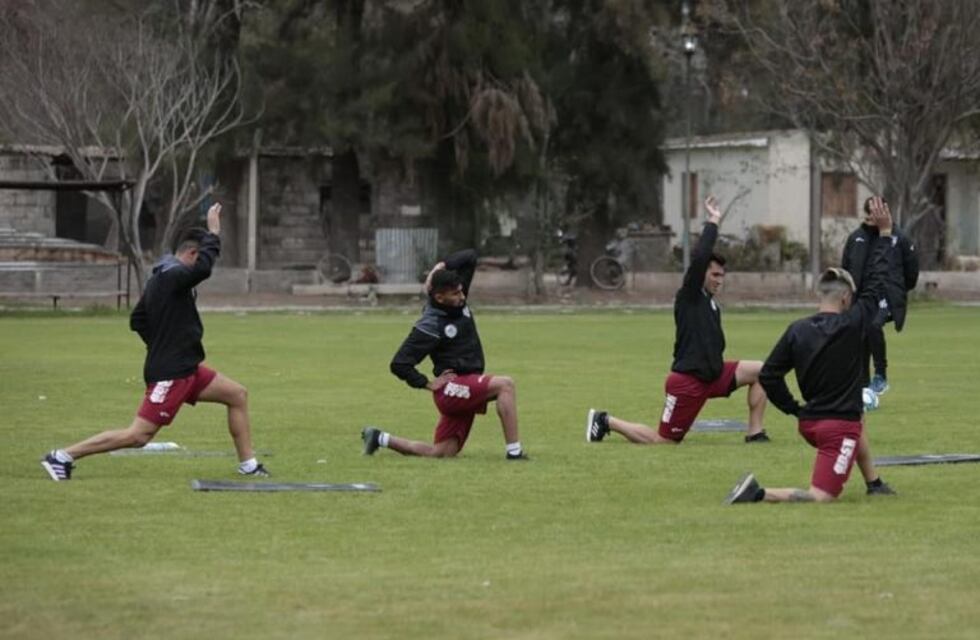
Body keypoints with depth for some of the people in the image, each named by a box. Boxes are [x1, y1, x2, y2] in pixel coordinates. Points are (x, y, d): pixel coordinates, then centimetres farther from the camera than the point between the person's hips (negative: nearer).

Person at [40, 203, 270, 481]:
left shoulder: (159, 279, 13)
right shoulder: (172, 277, -18)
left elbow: (138, 321, 20)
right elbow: (202, 268, -38)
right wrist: (213, 232, -25)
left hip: (184, 368, 11)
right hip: (170, 374, -11)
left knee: (238, 395, 13)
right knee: (138, 435, -11)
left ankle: (248, 464, 18)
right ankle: (64, 457, -7)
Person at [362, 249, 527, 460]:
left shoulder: (458, 301, 4)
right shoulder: (430, 325, -18)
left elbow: (470, 257, 7)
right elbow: (399, 365, -17)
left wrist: (441, 266, -5)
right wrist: (428, 384, -12)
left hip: (467, 390, 9)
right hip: (452, 387, -9)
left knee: (441, 453, 10)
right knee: (505, 384, -25)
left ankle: (381, 439, 22)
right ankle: (514, 451, -26)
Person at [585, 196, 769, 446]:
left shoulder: (711, 306, 14)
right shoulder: (689, 298, -11)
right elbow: (699, 258, -24)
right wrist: (713, 222, -18)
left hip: (711, 375, 8)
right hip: (687, 380, -8)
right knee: (662, 441, -5)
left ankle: (754, 433, 1)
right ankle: (606, 421, 13)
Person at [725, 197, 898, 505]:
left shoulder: (797, 330, 0)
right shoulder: (852, 325, -11)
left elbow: (768, 375, 0)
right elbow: (877, 283, -2)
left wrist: (793, 409, 11)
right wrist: (885, 234, 6)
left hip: (808, 423, 7)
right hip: (839, 427, -7)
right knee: (822, 497, -9)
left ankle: (875, 484, 40)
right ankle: (759, 494, -26)